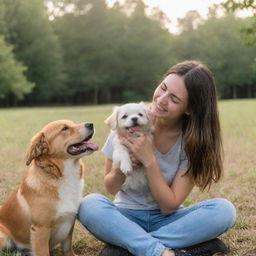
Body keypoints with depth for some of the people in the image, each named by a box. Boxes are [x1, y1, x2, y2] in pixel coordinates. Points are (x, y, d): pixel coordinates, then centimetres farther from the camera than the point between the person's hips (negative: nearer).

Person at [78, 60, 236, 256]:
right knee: (90, 205, -31)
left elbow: (169, 205, -14)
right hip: (127, 217, 0)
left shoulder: (194, 140, -11)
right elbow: (111, 188, -3)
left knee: (224, 210, -26)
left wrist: (149, 160, -25)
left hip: (168, 220, 1)